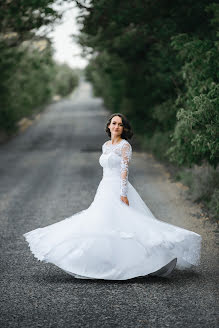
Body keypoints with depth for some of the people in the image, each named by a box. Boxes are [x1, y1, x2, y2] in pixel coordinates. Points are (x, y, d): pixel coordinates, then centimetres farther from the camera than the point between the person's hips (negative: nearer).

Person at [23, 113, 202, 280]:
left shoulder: (125, 145, -6)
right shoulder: (106, 145, 16)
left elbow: (125, 170, -14)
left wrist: (123, 194, -21)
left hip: (118, 190, -8)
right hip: (105, 190, 8)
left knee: (118, 226, -14)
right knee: (101, 226, 4)